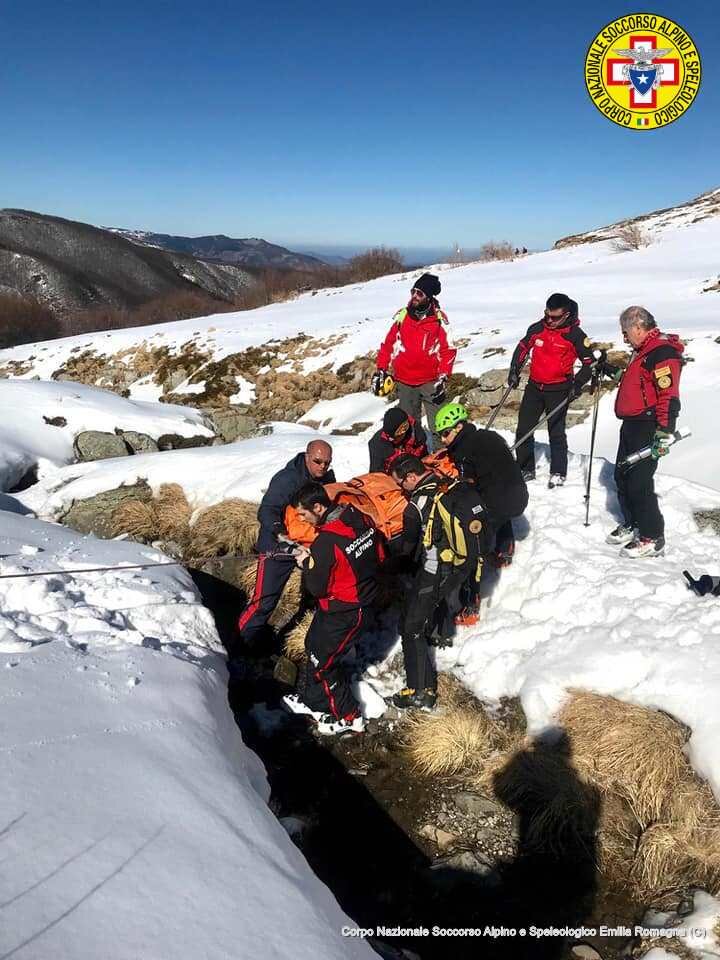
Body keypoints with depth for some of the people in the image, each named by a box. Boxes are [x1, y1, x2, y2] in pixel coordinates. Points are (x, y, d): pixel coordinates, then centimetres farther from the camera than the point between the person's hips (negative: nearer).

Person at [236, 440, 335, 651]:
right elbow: (267, 511, -33)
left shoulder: (327, 477, -1)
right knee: (265, 600, -7)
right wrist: (279, 532, -50)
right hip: (279, 546, -7)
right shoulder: (287, 479, -25)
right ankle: (244, 639, 12)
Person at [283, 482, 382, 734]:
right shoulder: (359, 517, -8)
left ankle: (348, 716, 27)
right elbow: (379, 555, 5)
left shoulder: (326, 542, -31)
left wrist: (306, 564, -4)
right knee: (313, 645, 24)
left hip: (343, 612, -9)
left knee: (322, 662, 10)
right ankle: (309, 700, 43)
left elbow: (316, 588, -20)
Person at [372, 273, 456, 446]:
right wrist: (380, 371, 5)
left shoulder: (439, 321, -4)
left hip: (430, 382, -3)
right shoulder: (402, 316, 2)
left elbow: (447, 351, -3)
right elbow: (388, 345, 8)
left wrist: (443, 378, -12)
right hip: (404, 383, 3)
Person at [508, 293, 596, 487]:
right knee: (523, 429, 7)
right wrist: (514, 370, 6)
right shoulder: (537, 328, -1)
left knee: (556, 432, -3)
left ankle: (558, 473, 10)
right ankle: (525, 469, 20)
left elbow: (589, 362, -6)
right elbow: (523, 347, 14)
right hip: (534, 387, 5)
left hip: (559, 390, -5)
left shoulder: (575, 334, -12)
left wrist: (577, 383, -16)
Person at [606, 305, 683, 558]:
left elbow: (669, 395, -23)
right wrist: (615, 372, 24)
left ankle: (652, 539, 3)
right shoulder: (643, 351, 17)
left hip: (648, 428, -10)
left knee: (639, 483, -8)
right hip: (632, 424, 10)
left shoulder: (662, 352, -16)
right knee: (622, 476, 15)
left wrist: (664, 434, -26)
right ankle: (632, 525, 30)